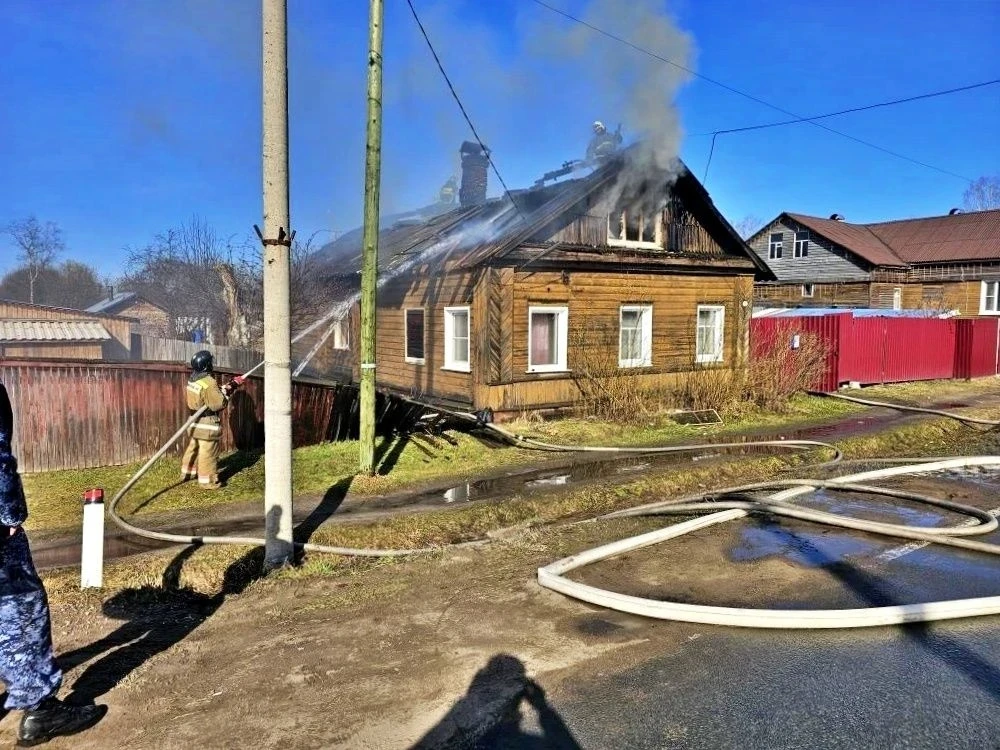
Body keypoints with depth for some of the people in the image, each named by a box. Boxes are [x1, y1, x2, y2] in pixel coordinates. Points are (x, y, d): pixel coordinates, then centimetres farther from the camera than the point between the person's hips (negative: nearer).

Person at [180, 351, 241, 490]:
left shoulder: (193, 379, 7)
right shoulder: (209, 382, -22)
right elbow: (218, 404, -23)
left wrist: (228, 386, 3)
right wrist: (227, 390, -12)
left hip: (195, 421, 9)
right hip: (208, 424, -9)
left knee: (193, 448, 22)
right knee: (208, 452, -2)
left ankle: (187, 473, 34)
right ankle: (207, 481, 4)